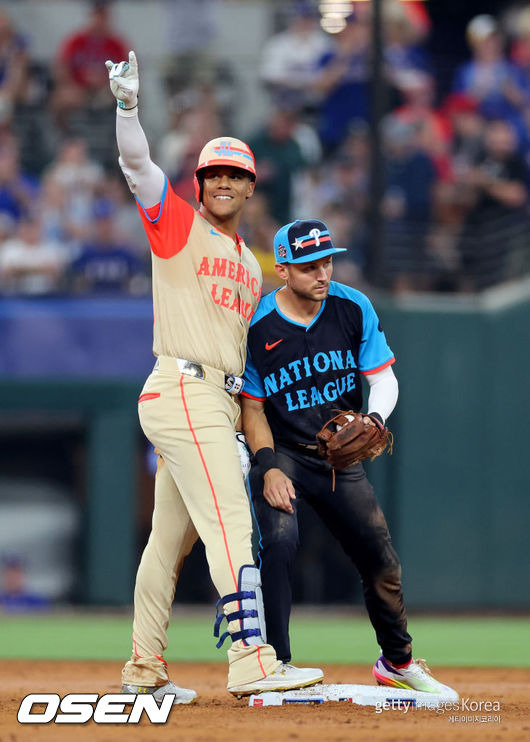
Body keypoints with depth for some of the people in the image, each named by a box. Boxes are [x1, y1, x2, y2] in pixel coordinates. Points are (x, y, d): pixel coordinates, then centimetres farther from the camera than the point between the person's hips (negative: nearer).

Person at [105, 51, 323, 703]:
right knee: (230, 526, -17)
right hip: (181, 390, -8)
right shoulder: (177, 226, 1)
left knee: (171, 538, 11)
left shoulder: (250, 266, 22)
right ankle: (251, 662, -24)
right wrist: (127, 106, -29)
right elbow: (137, 165, -13)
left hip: (220, 404, 8)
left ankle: (144, 670, 15)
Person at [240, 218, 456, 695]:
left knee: (381, 561, 7)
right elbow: (252, 407, -7)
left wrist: (373, 418, -24)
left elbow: (384, 378, -2)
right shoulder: (257, 327, -15)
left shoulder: (354, 308, -7)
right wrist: (269, 467, -20)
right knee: (279, 541, -28)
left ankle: (398, 661, 31)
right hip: (282, 453, -3)